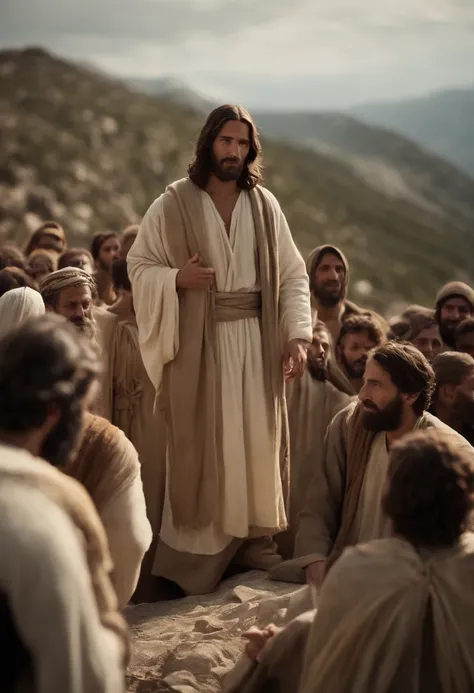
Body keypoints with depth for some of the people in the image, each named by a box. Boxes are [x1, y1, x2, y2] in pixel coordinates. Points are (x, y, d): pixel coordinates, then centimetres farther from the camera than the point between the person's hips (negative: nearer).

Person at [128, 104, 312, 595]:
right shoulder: (172, 205, -2)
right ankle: (194, 555, 11)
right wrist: (177, 278, -18)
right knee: (201, 450, 1)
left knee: (258, 444, 7)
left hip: (257, 342, 3)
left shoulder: (264, 205, 5)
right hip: (199, 345, -3)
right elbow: (137, 266, 2)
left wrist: (297, 335, -5)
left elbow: (292, 276, 5)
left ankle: (257, 545, 19)